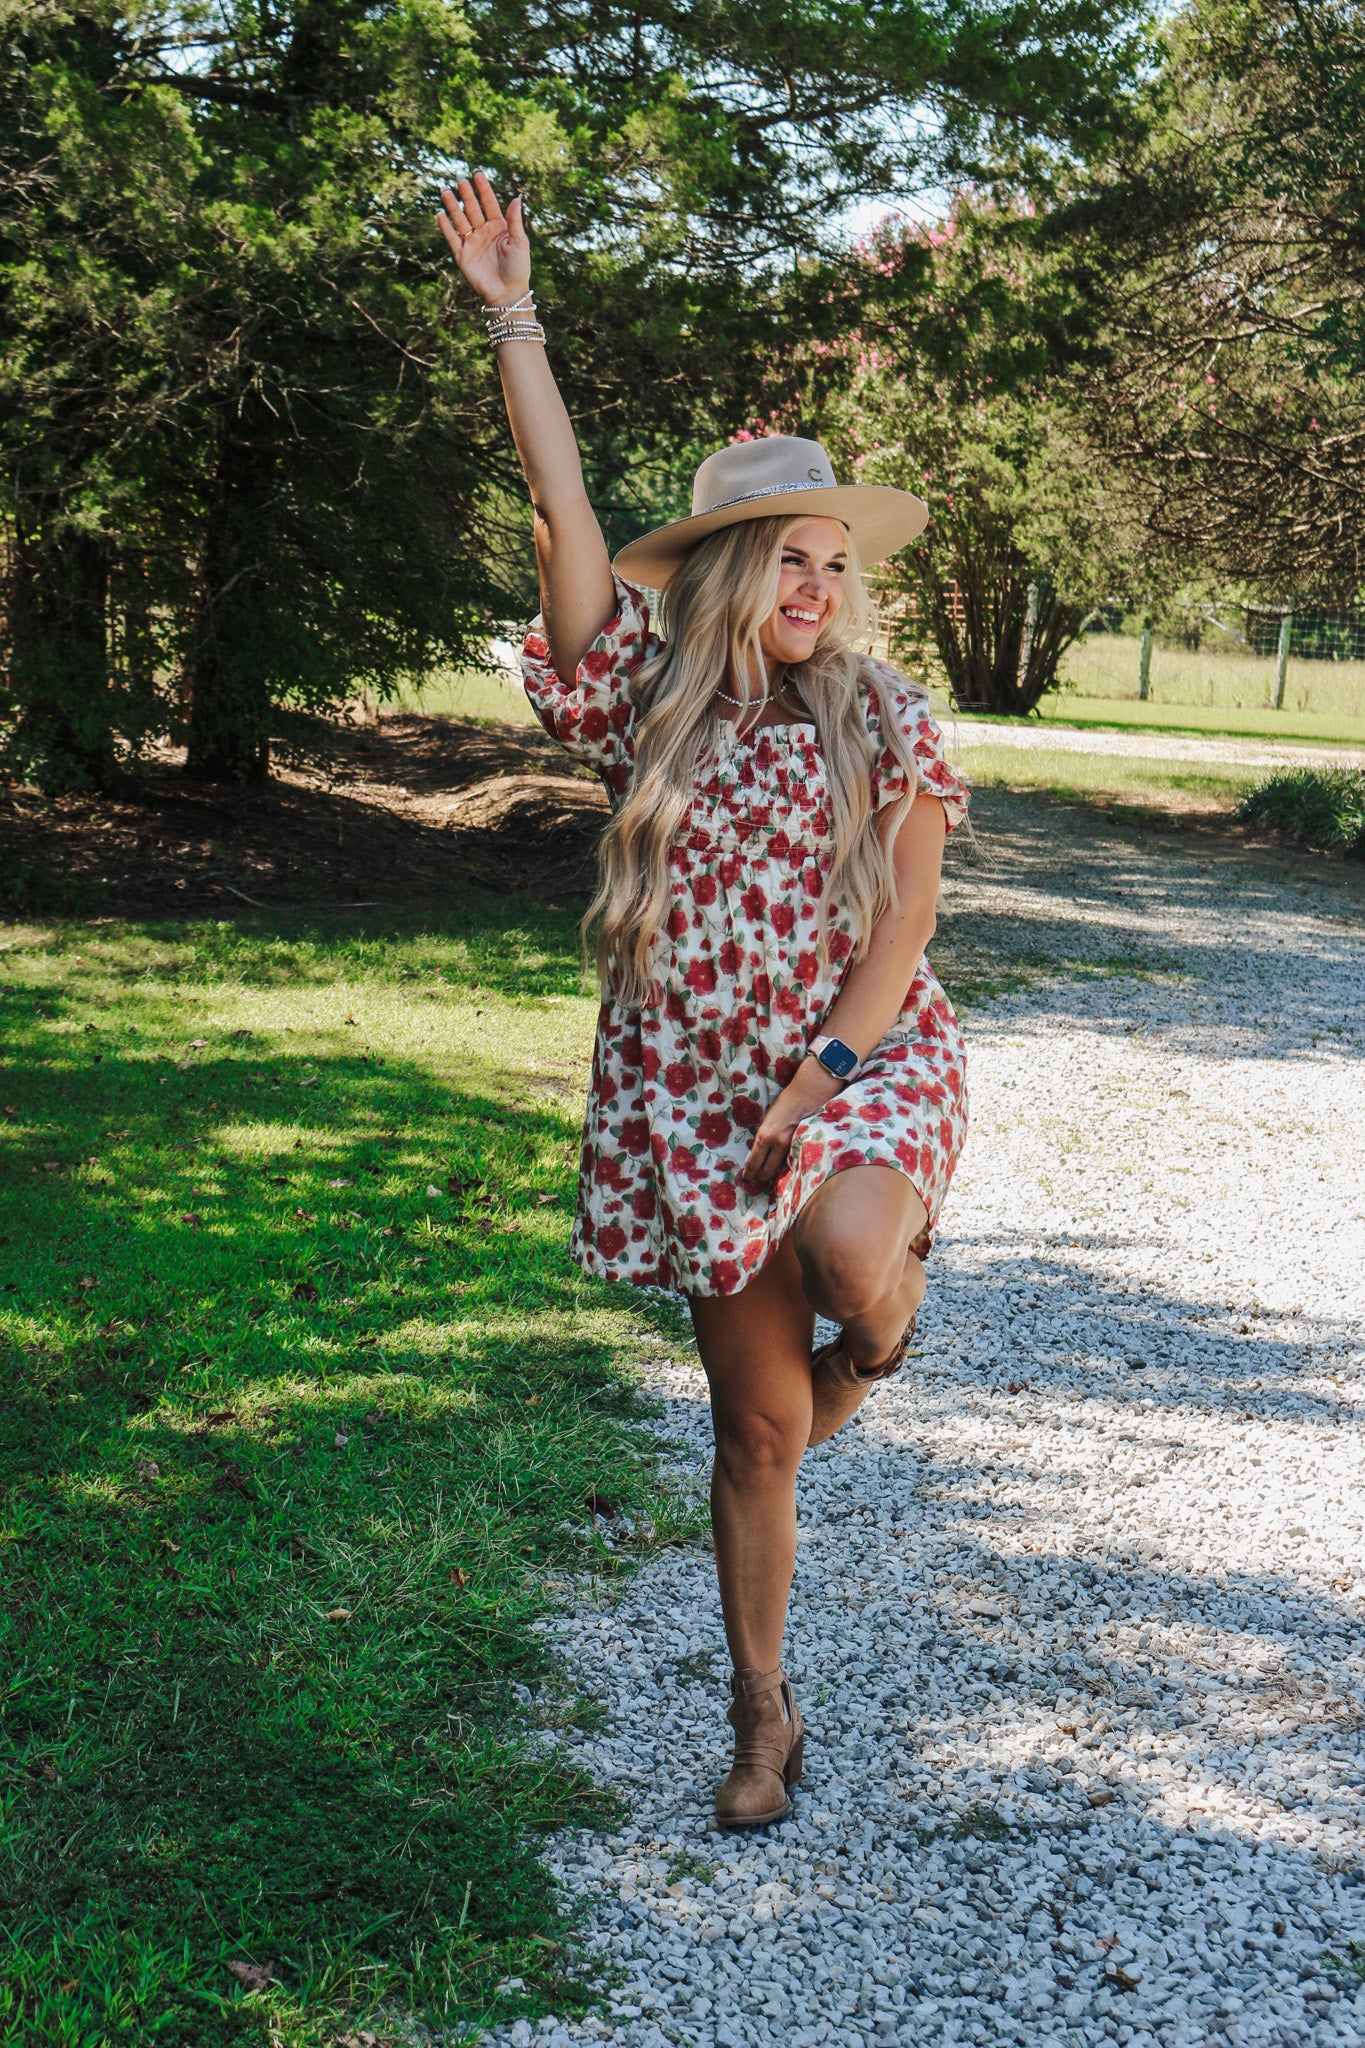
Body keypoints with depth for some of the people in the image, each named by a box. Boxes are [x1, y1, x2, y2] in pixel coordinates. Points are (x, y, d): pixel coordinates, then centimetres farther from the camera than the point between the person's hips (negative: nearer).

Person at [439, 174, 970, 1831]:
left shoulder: (890, 723, 0)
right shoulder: (646, 702, 1)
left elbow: (904, 918, -6)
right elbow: (563, 508, -6)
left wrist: (829, 1077, -18)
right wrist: (510, 319, -8)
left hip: (865, 1063, -1)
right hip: (692, 1092, 1)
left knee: (847, 1249, -35)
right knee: (758, 1421, 6)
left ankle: (888, 1305, 5)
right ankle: (762, 1716, 25)